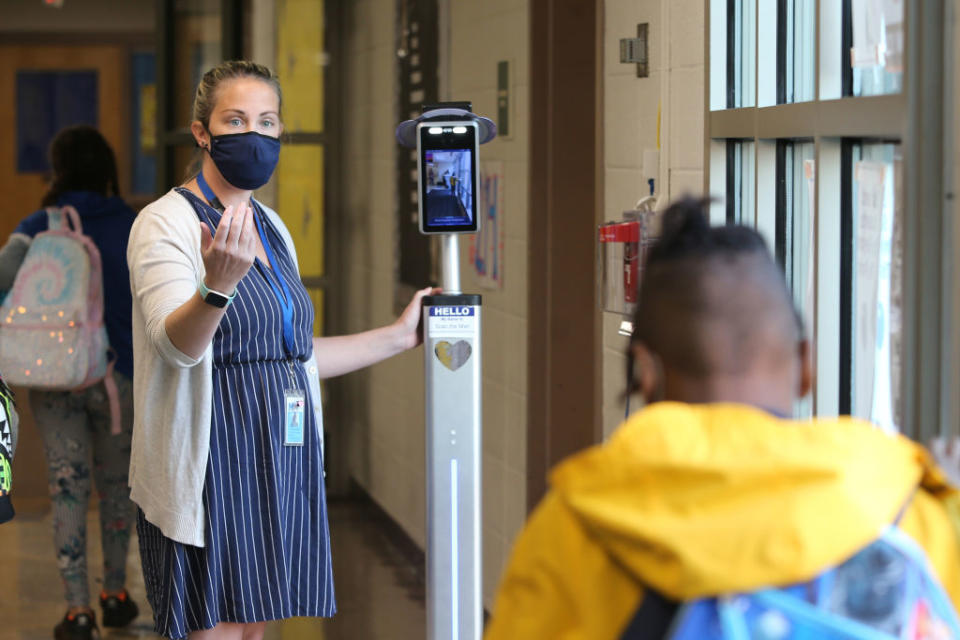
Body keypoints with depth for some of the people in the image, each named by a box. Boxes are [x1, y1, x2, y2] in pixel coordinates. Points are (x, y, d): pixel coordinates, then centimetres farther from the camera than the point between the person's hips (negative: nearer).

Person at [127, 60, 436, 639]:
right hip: (212, 462, -7)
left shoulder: (270, 226, 15)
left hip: (278, 460, 7)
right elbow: (178, 345, -25)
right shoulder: (166, 223, -9)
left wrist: (399, 336, 21)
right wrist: (218, 284, -44)